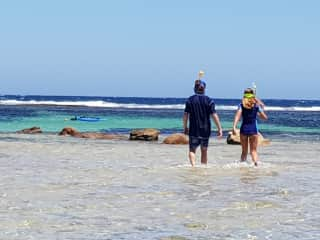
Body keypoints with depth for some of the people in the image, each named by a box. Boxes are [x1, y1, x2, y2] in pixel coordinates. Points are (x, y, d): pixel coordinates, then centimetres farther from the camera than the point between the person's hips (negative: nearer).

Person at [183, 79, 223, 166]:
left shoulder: (190, 100, -3)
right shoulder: (209, 101, -4)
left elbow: (185, 115, -4)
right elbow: (214, 115, -8)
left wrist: (185, 127, 8)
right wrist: (219, 129, -4)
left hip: (194, 130, -1)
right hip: (205, 130, 1)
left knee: (192, 150, 4)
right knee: (204, 151, 14)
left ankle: (193, 165, -20)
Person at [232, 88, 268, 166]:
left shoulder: (241, 105, 1)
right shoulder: (257, 105, 2)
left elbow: (237, 116, -13)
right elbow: (265, 117, 8)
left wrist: (234, 127, -21)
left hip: (244, 128, 0)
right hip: (253, 129, 0)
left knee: (244, 151, 14)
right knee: (253, 150, 6)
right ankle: (255, 162, -20)